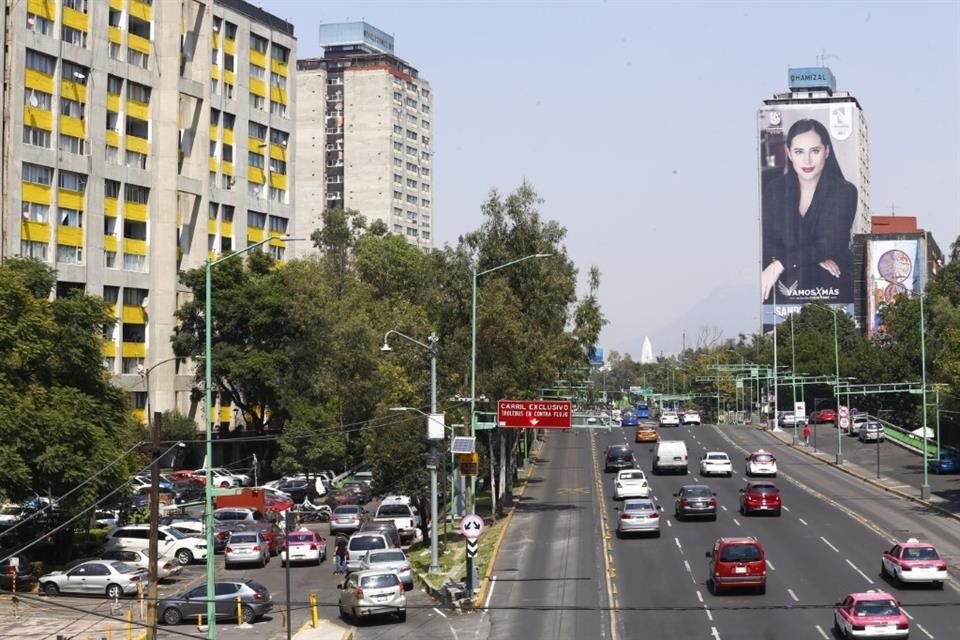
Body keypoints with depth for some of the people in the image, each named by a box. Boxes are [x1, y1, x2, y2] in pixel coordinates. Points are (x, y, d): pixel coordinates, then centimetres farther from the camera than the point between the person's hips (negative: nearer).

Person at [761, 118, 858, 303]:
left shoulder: (845, 192, -3)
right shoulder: (774, 189, 6)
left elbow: (830, 245, -14)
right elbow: (767, 242, 0)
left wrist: (781, 264, -26)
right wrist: (816, 257, -16)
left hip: (830, 288, -2)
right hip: (784, 290, 2)